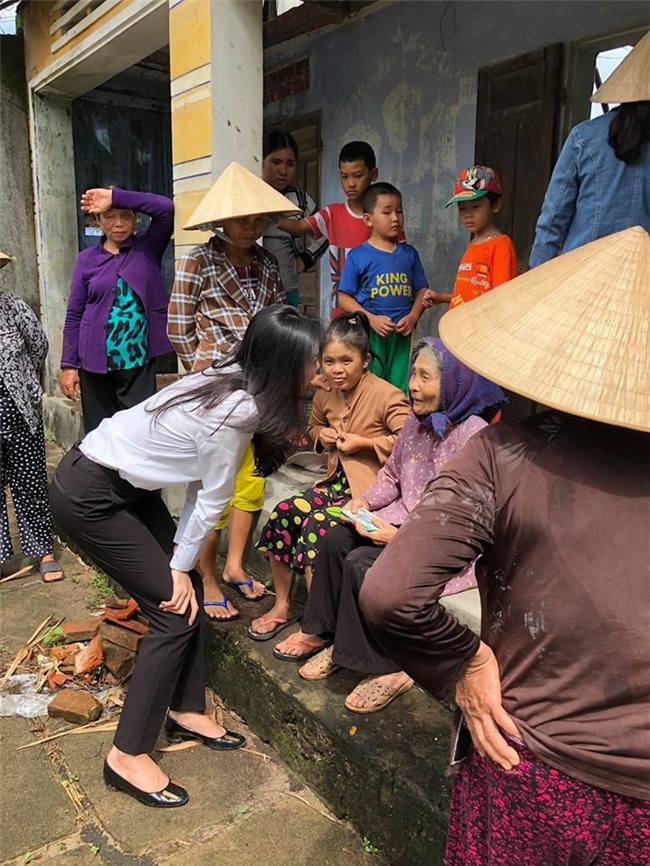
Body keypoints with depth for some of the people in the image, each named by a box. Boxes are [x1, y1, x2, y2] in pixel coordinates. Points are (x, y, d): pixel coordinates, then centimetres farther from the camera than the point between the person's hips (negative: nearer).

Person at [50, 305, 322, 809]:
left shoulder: (233, 381, -1)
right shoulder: (235, 412, -27)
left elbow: (202, 481, 3)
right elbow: (211, 499, -15)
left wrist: (181, 556, 4)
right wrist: (181, 564, -1)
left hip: (126, 483, 9)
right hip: (89, 496, -9)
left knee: (189, 590, 10)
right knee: (176, 611, -5)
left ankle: (186, 710, 26)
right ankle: (128, 756, 8)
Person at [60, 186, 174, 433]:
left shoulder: (148, 247, 3)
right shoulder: (87, 258, 4)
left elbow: (165, 208, -15)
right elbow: (74, 315, 4)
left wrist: (114, 196, -16)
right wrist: (68, 365, -1)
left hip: (140, 360, -1)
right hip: (95, 361, 1)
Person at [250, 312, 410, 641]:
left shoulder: (386, 396, -15)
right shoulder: (325, 395, 8)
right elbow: (313, 427, 29)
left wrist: (362, 442, -20)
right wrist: (322, 436, 4)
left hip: (371, 490, -7)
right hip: (335, 483, 7)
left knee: (318, 525, -27)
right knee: (283, 513, -12)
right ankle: (282, 606, 6)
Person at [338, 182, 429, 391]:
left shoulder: (409, 254, 9)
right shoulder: (357, 256, -2)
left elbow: (422, 291, 10)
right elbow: (344, 297, -3)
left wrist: (412, 317, -8)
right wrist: (372, 319, -14)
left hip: (402, 335, 3)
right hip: (369, 334, -3)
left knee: (401, 389, 7)